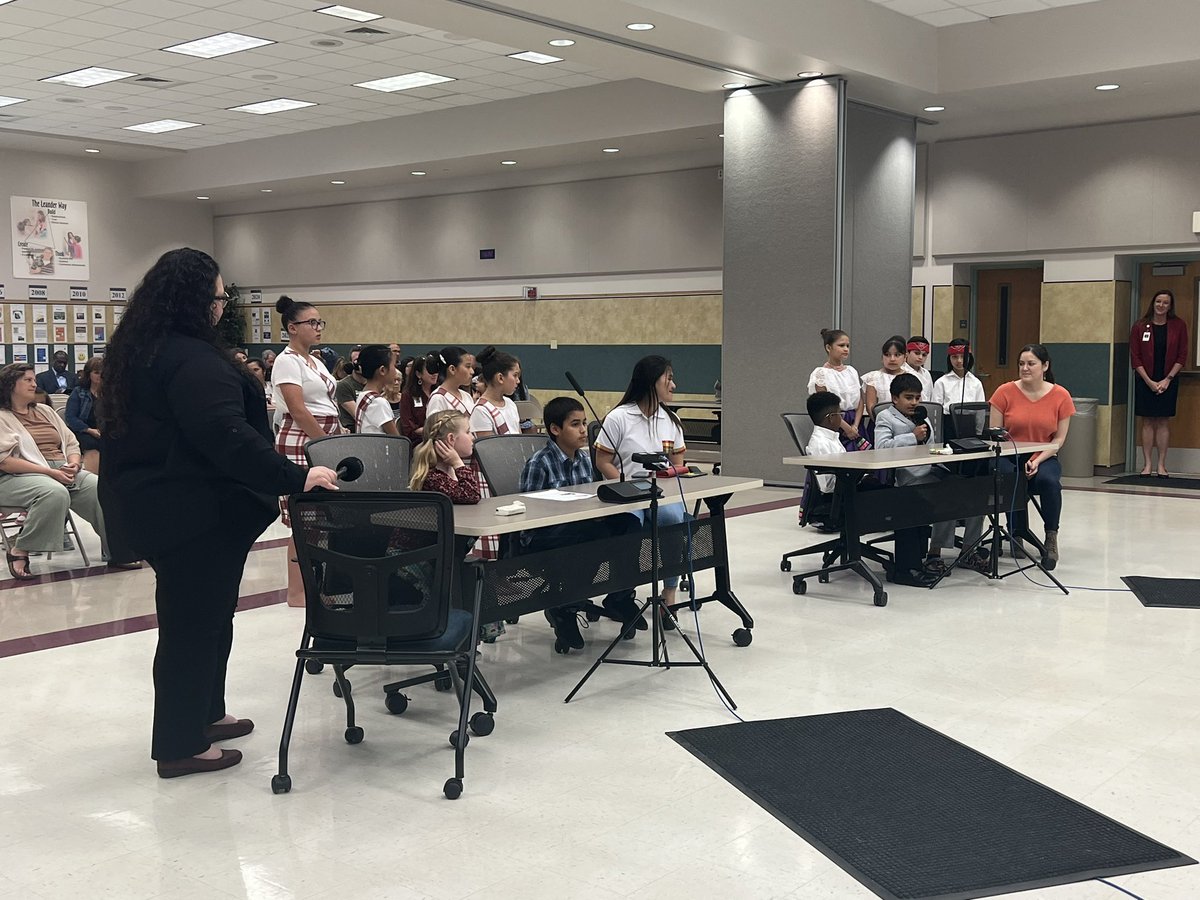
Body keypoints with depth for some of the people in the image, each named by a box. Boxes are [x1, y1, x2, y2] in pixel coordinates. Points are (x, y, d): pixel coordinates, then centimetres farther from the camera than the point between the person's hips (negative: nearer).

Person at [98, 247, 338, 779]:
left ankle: (202, 715, 35)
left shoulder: (136, 351, 11)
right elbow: (228, 438, -32)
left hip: (151, 504, 10)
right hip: (195, 513, -10)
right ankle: (181, 746, 11)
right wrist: (295, 479, -33)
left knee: (201, 614, 21)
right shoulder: (194, 361, -22)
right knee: (195, 621, 1)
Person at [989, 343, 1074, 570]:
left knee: (1049, 480, -33)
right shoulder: (1005, 392, -2)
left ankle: (1051, 538, -13)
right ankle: (1017, 534, -5)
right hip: (1010, 457, 0)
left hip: (1044, 459, 0)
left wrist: (1038, 460, -14)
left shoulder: (1060, 396, 0)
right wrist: (1017, 461, -14)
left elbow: (1059, 438, 2)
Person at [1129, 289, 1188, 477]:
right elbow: (1135, 358, -2)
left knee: (1164, 422, 2)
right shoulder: (1140, 327, -1)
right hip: (1145, 381, 0)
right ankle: (1147, 465, 5)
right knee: (1147, 422, 2)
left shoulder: (1179, 326, 0)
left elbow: (1182, 357, 0)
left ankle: (1161, 465, 6)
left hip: (1168, 381, 0)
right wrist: (1149, 381, -9)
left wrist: (1167, 379, -8)